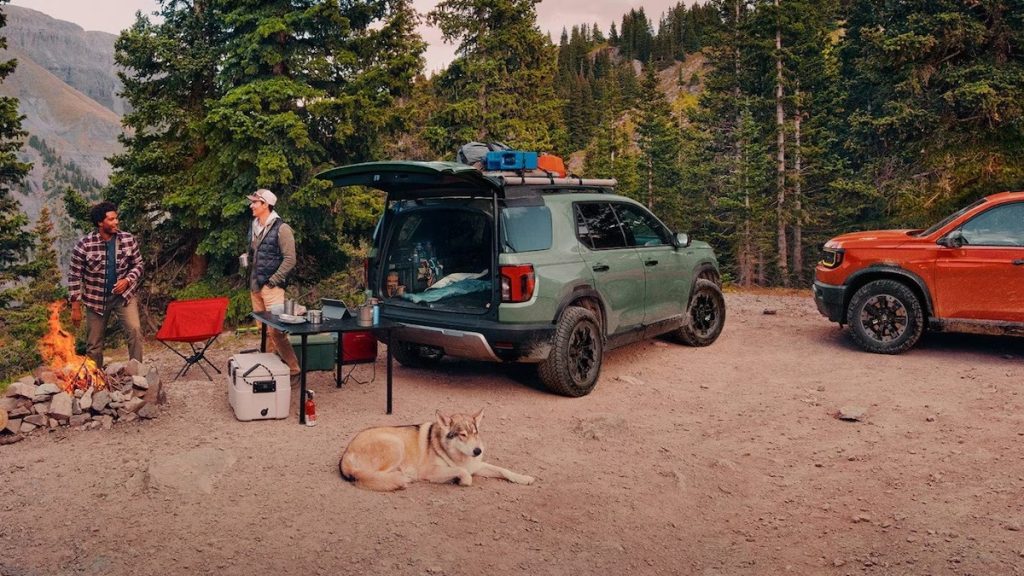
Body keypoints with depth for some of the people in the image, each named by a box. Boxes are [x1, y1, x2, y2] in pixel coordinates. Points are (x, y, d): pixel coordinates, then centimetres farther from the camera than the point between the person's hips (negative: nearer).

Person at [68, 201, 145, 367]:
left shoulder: (128, 240, -6)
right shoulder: (85, 244, -13)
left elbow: (138, 265, 6)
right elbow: (74, 275, -7)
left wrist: (127, 280, -14)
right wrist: (75, 307, -8)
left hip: (123, 295, 1)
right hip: (96, 299, -1)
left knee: (135, 330, -19)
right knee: (94, 344, 8)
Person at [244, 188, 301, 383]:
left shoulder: (281, 228, -10)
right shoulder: (254, 227, 13)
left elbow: (290, 259, -13)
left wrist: (274, 280, -15)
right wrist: (247, 259, 7)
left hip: (271, 287, -8)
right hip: (255, 286, 8)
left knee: (275, 330, -13)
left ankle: (293, 371, -5)